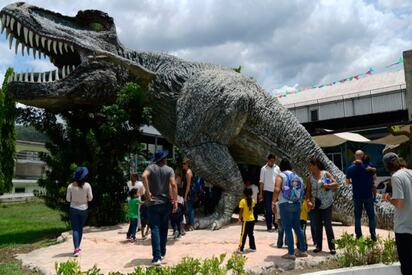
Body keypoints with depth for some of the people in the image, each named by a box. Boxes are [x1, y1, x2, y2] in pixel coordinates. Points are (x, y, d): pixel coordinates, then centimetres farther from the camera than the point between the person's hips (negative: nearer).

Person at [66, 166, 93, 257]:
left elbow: (68, 199, -4)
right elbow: (90, 198, -6)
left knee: (75, 229, 1)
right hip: (83, 209, 1)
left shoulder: (71, 186, -10)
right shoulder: (87, 185, -11)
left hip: (73, 209, -1)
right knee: (80, 228, 16)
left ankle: (76, 249, -9)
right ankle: (78, 247, 24)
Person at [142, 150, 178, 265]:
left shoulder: (151, 167, -1)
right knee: (164, 229, 16)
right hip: (165, 203, 2)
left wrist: (148, 192, -17)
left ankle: (157, 257, -10)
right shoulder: (169, 170, 1)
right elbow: (173, 184, -11)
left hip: (153, 203, -1)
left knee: (155, 229, -3)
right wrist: (175, 200, -8)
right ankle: (162, 253, 27)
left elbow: (144, 176, -22)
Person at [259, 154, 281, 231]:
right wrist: (261, 193, -4)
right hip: (267, 191, -2)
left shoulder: (277, 168, 7)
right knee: (268, 209, 0)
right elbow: (261, 181, 0)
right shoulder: (264, 169, 0)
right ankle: (269, 226, 6)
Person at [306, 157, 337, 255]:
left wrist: (327, 185, -23)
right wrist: (308, 201, -13)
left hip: (326, 204, -3)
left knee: (328, 225, -4)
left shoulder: (326, 174, -4)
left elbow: (336, 184, -6)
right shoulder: (309, 178, 3)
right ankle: (318, 246, 19)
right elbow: (308, 191, 1)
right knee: (318, 226, 9)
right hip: (315, 205, 3)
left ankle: (332, 247, 4)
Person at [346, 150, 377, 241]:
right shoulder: (369, 166, -9)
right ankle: (373, 235, 12)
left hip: (357, 196, 1)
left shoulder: (350, 168, -7)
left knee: (357, 216, 11)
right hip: (368, 195, -1)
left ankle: (358, 236, 14)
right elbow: (373, 179, 3)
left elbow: (348, 182, 3)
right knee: (371, 216, 11)